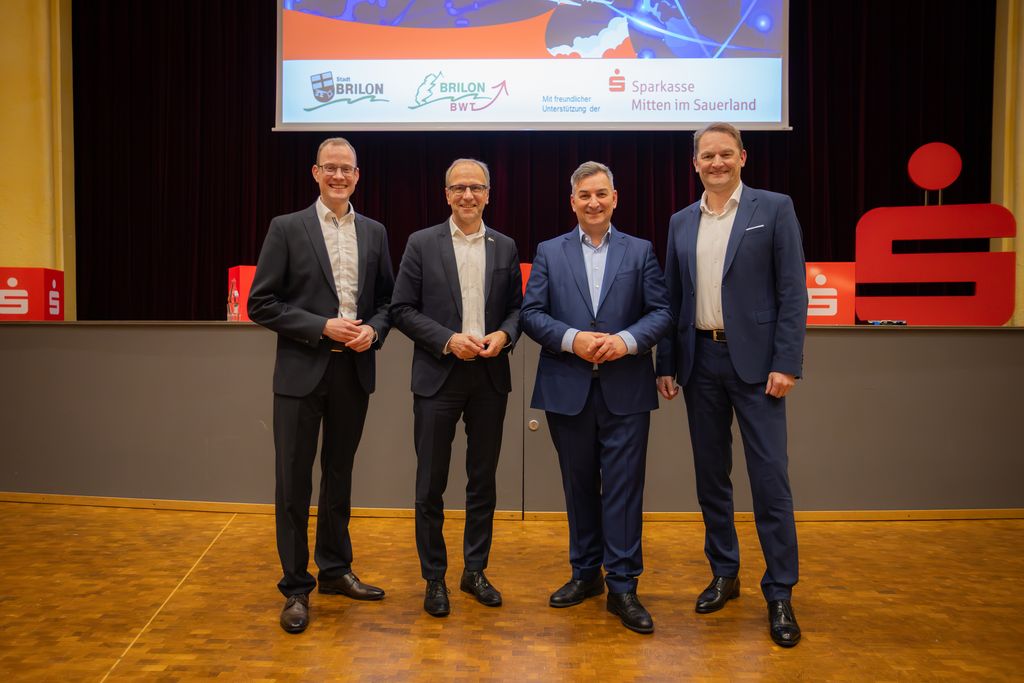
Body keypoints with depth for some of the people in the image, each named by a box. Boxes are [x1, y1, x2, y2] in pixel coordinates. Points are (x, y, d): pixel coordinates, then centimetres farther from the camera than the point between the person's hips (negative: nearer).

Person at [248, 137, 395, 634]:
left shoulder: (374, 232, 9)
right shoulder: (287, 228, -2)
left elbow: (388, 298, 12)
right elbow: (261, 303, -6)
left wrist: (374, 329, -8)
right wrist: (322, 327, -15)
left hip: (354, 370, 3)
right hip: (302, 371, -3)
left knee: (339, 474, 15)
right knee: (294, 480, 3)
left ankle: (335, 570, 31)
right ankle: (296, 587, 18)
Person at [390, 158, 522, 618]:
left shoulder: (505, 247, 8)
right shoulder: (421, 244, 0)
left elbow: (516, 306, 10)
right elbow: (402, 309, -3)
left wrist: (504, 334, -11)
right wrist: (448, 339, -15)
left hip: (490, 377, 3)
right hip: (438, 377, -2)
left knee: (483, 480, 12)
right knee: (431, 485, 5)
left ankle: (475, 571, 28)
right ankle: (434, 578, 21)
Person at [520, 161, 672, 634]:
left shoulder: (640, 251, 7)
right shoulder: (549, 253, 8)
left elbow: (662, 312, 1)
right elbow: (531, 313, 1)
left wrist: (628, 340, -17)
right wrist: (572, 338, -15)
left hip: (626, 390, -1)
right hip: (568, 388, 1)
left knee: (623, 486, 0)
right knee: (579, 485, 12)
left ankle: (623, 586, 10)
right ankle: (586, 573, 28)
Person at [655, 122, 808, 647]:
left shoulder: (774, 209, 0)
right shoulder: (681, 222, 12)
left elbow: (792, 291, -5)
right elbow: (672, 298, 12)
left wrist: (785, 363, -12)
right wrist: (666, 364, 7)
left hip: (754, 361, -4)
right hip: (700, 361, 4)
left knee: (769, 477, -2)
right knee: (710, 474, 11)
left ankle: (779, 593, 11)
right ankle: (724, 574, 27)